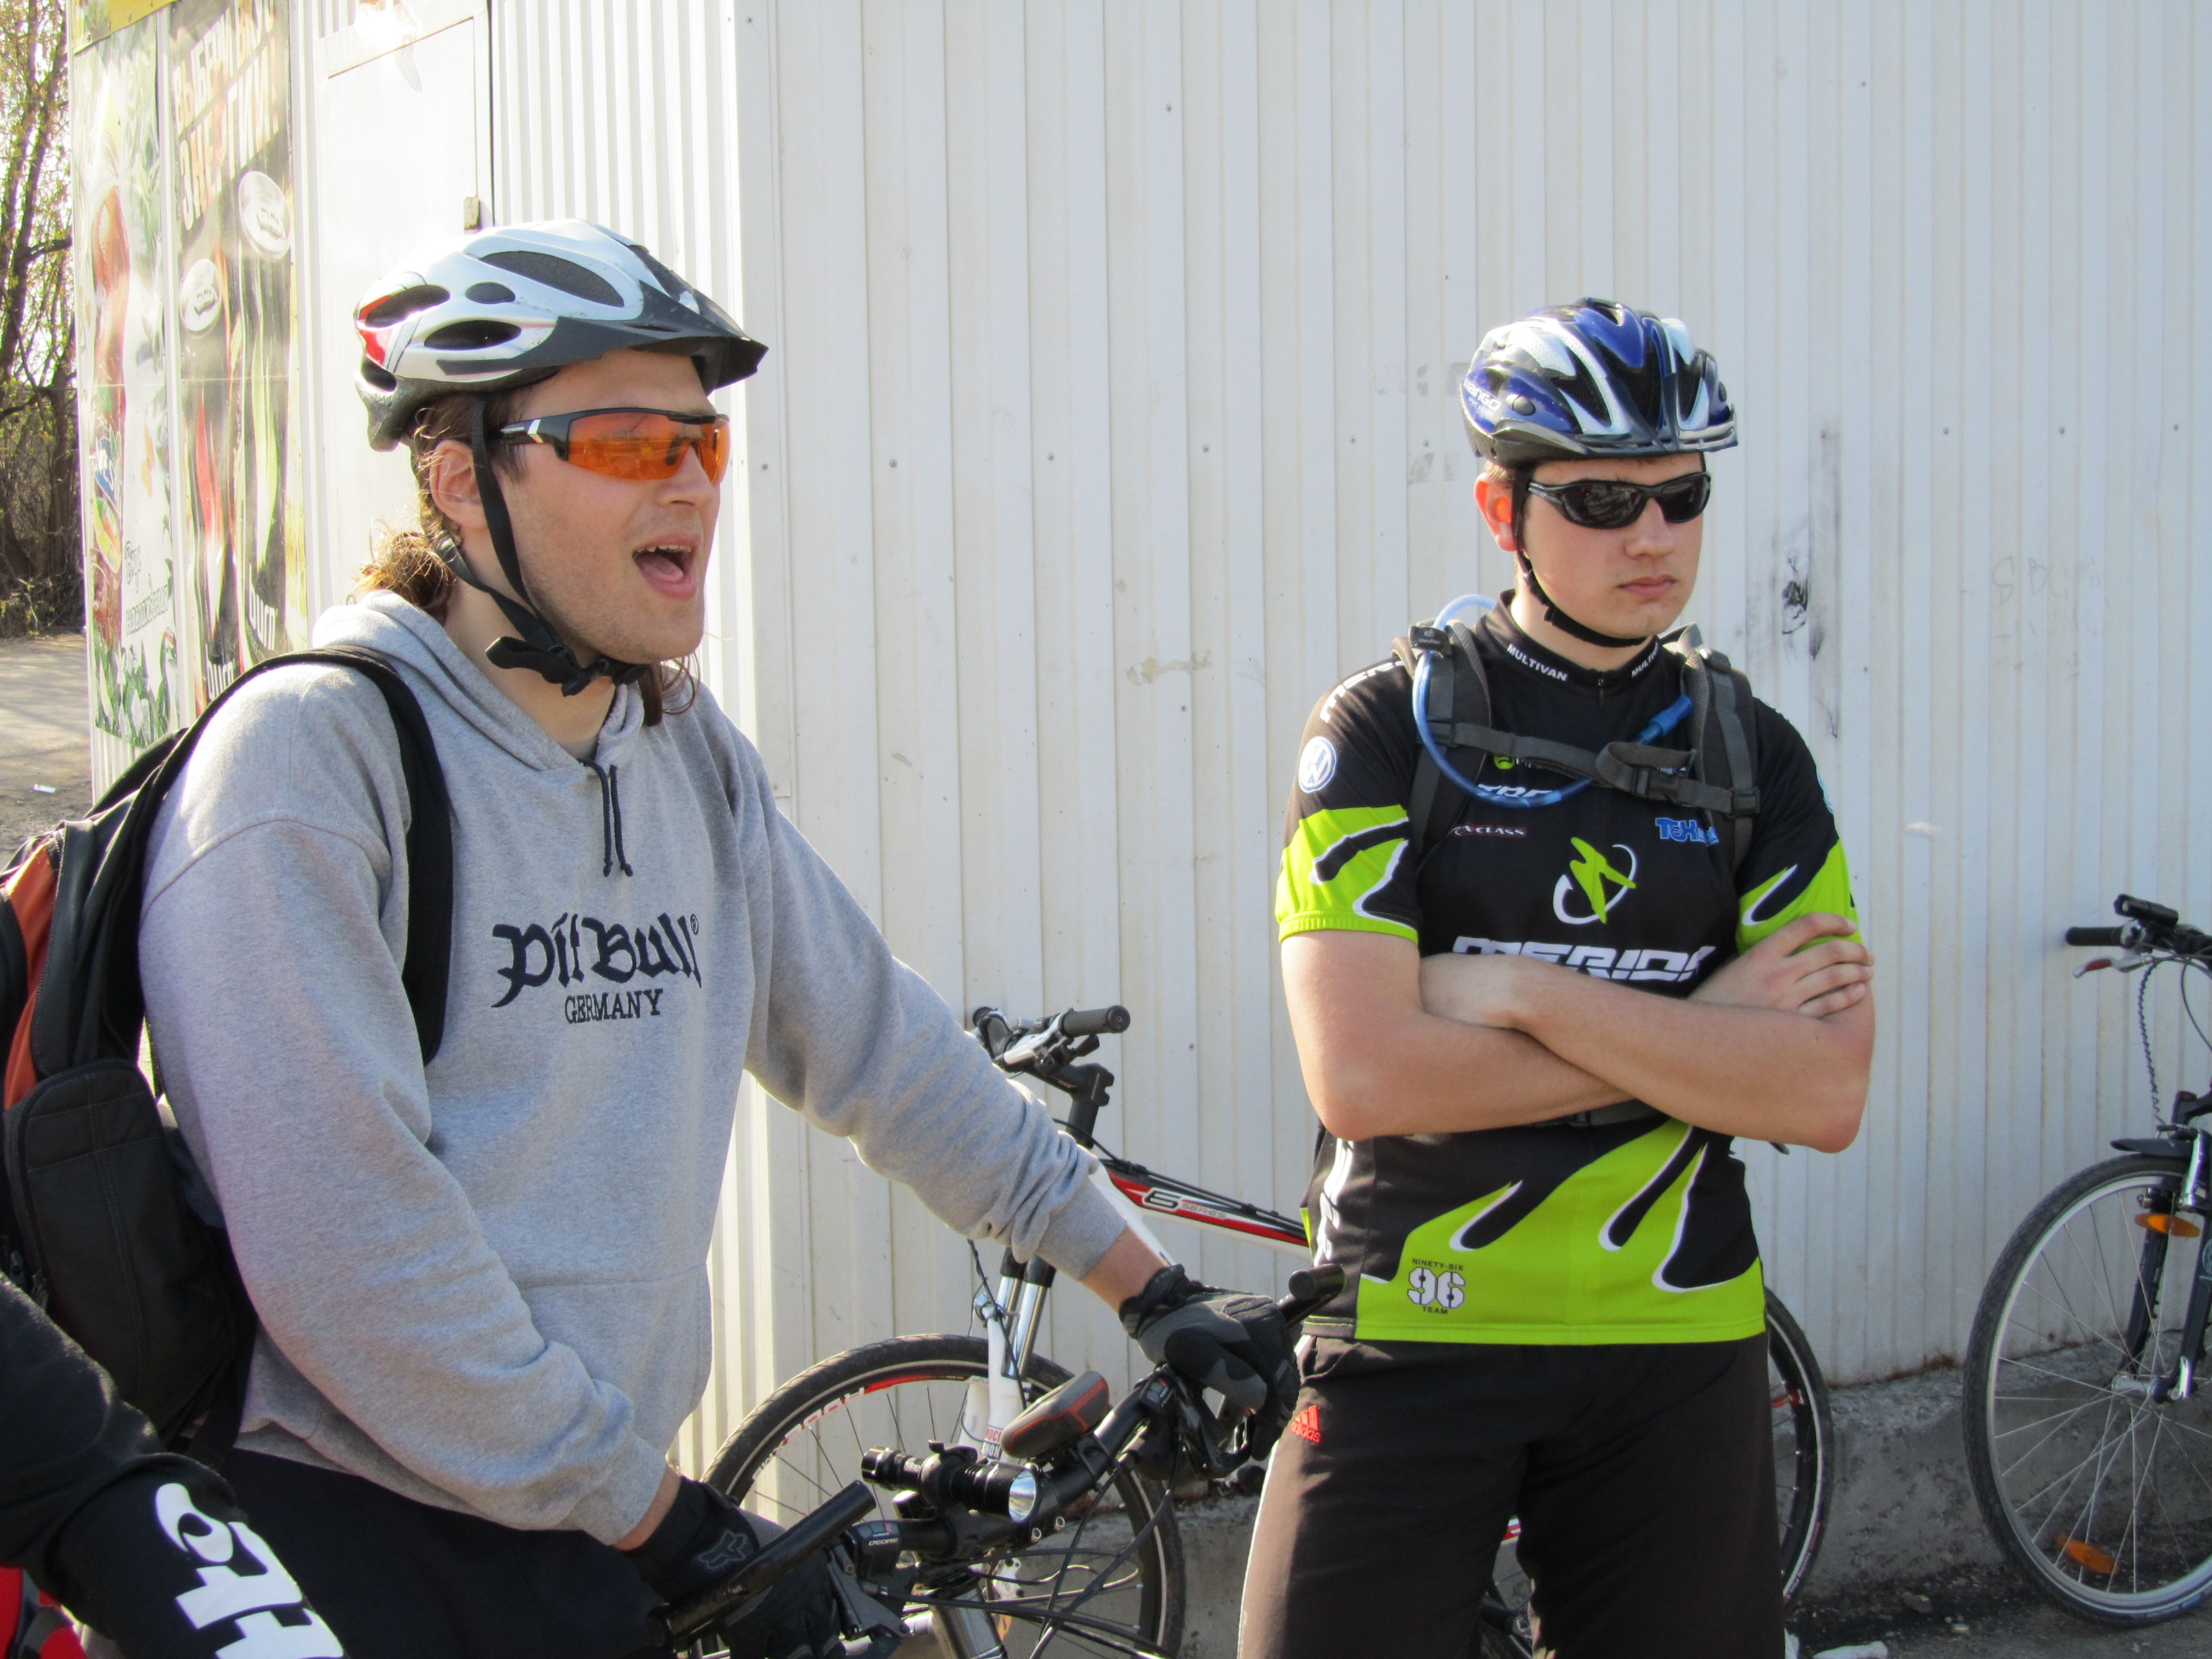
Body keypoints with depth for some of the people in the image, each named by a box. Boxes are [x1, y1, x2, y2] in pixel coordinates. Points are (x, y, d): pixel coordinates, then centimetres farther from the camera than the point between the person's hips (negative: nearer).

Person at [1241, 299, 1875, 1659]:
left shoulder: (1753, 755, 4)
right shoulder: (1387, 730, -6)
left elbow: (1827, 1094, -8)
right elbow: (1362, 1075, -17)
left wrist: (1523, 992, -16)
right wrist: (1697, 1033, -13)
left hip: (1674, 1346, 3)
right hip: (1413, 1331, -3)